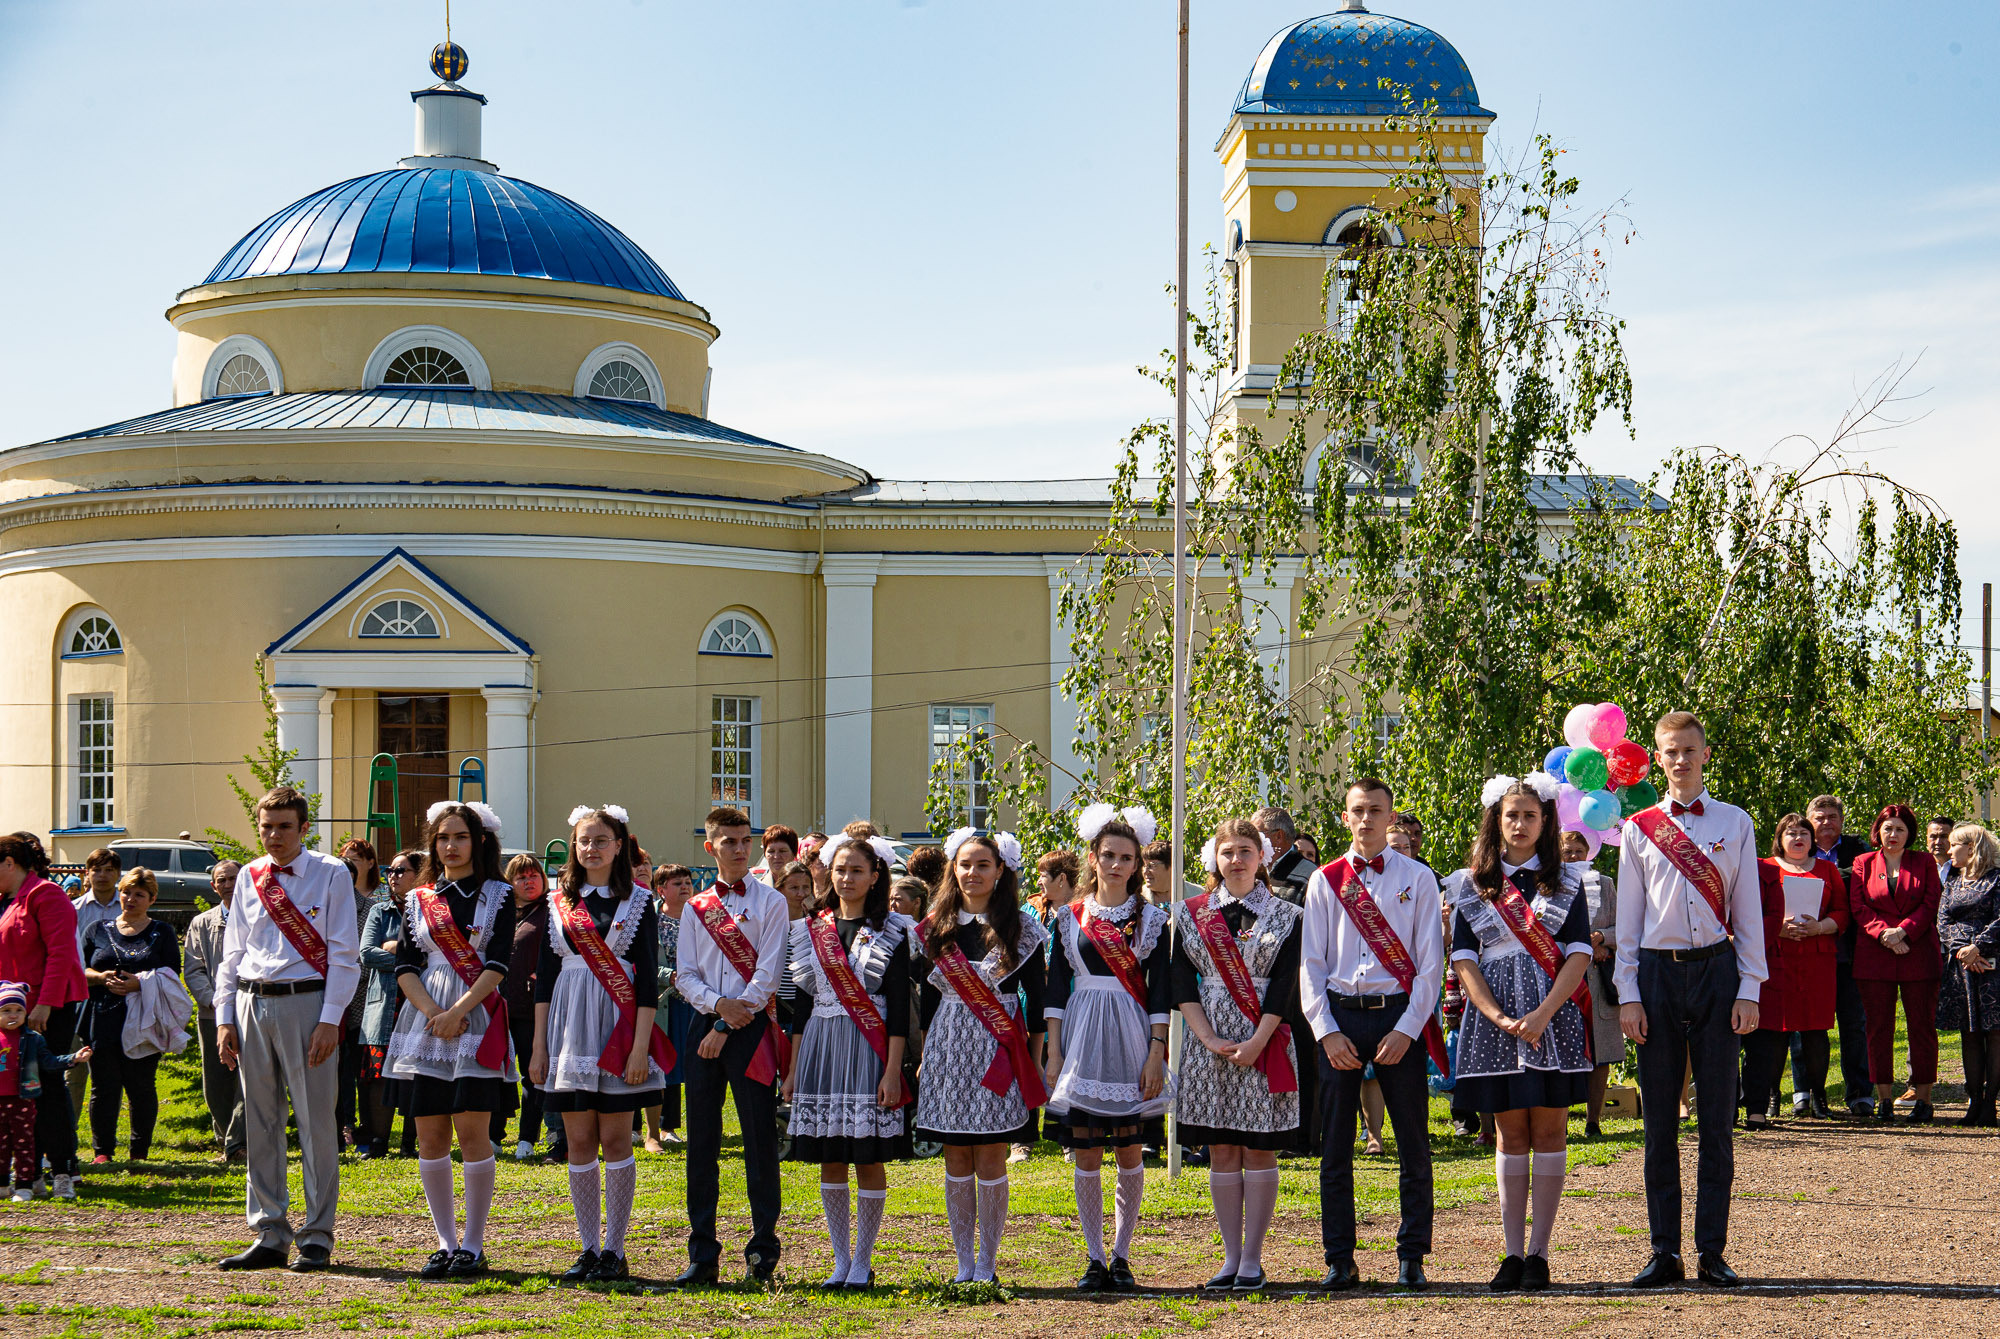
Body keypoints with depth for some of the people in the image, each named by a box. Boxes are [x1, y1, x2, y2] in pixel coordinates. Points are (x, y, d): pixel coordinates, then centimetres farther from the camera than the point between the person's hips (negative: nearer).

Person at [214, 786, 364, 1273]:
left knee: (315, 1122, -2)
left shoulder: (330, 875, -1)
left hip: (305, 1001, -5)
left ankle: (317, 1238, 5)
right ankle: (269, 1236, 14)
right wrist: (225, 1018, 7)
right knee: (259, 1124, 7)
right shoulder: (248, 877, 12)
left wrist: (330, 1019, -11)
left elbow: (343, 954, -4)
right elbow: (232, 954, 15)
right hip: (252, 1003, 5)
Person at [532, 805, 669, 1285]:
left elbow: (648, 978, -4)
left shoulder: (638, 900, 0)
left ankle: (614, 1251, 3)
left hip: (618, 1029, -3)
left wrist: (641, 1045, -11)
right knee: (578, 1143, 4)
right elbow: (544, 977, 11)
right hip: (570, 1029, 4)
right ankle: (588, 1249, 10)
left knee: (614, 1140, -3)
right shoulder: (560, 903, 10)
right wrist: (539, 1046, 6)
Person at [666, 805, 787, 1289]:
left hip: (752, 1027, -4)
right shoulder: (695, 908, 13)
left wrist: (727, 1027, -10)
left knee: (760, 1139, -4)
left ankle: (764, 1249, 4)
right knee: (702, 1141, 4)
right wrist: (719, 1005, -10)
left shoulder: (770, 902, 2)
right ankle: (702, 1255, 8)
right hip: (705, 1024, 4)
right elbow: (685, 976, 9)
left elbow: (768, 974, -6)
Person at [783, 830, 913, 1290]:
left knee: (869, 1159, -1)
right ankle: (840, 1260, 13)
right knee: (830, 1160, 5)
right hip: (821, 1046, 4)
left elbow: (898, 1006, -5)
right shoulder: (812, 928, 11)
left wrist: (893, 1069, -12)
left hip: (868, 1051, -4)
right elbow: (803, 999, 13)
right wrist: (793, 1067, 9)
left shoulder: (891, 932, 0)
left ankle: (863, 1260, 7)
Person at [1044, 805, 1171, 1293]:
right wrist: (1053, 1050, -1)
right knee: (1086, 1153, 0)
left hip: (1131, 1038, -1)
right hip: (1082, 1037, 1)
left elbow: (1161, 990, 1)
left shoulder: (1151, 919, 4)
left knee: (1130, 1151, 2)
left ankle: (1121, 1255, 12)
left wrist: (1156, 1052, -6)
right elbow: (1056, 988, 6)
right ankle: (1095, 1258, 7)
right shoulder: (1069, 917, 7)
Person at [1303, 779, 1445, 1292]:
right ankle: (1340, 1260, 9)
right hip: (1339, 1017, 1)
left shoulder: (1418, 879, 5)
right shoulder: (1325, 880, 9)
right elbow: (1310, 964, 6)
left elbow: (1430, 964, 1)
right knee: (1334, 1149, 2)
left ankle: (1411, 1258, 9)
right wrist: (1327, 1033, -5)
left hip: (1399, 1017, -1)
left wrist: (1405, 1030, -9)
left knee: (1414, 1147, 0)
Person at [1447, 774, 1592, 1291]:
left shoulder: (1566, 882, 7)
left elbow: (1578, 955, -2)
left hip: (1553, 1016, -1)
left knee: (1548, 1132, -1)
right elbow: (1464, 959, 2)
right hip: (1496, 1021, 1)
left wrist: (1542, 1014, -14)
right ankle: (1513, 1253, 6)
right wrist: (1501, 1018, -10)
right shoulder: (1473, 885, 8)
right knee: (1511, 1135, 4)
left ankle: (1539, 1253, 1)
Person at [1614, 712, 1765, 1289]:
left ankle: (1713, 1252, 5)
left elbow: (1748, 913, 7)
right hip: (1658, 973, 0)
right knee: (1659, 1119, 2)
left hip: (1716, 971, 0)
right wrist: (1628, 995, 1)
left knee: (1717, 1118, 1)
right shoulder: (1639, 828, 8)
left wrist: (1749, 991, 0)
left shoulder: (1735, 824, 8)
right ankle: (1664, 1252, 7)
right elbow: (1627, 918, 8)